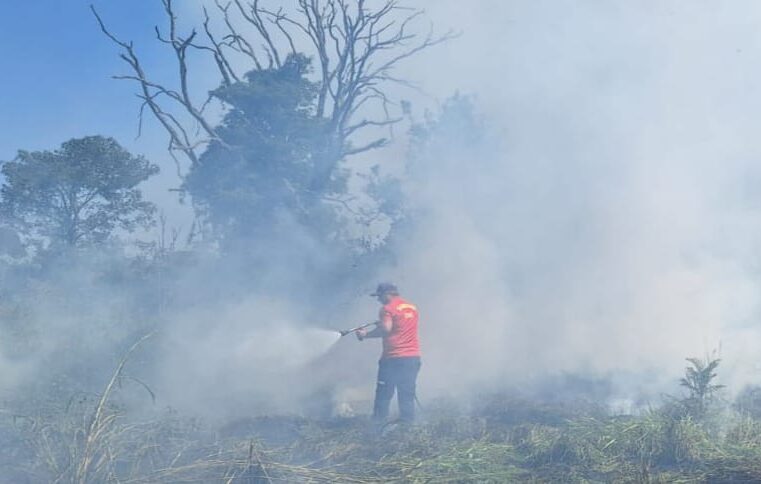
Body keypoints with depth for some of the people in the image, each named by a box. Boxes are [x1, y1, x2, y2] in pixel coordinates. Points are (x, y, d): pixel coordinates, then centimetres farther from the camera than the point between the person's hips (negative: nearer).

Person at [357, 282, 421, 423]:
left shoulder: (388, 308, -7)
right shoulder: (412, 307, 16)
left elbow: (386, 329, -18)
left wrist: (366, 334, -7)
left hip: (394, 357, -6)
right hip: (413, 357, 6)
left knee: (384, 393, 1)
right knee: (407, 394, 7)